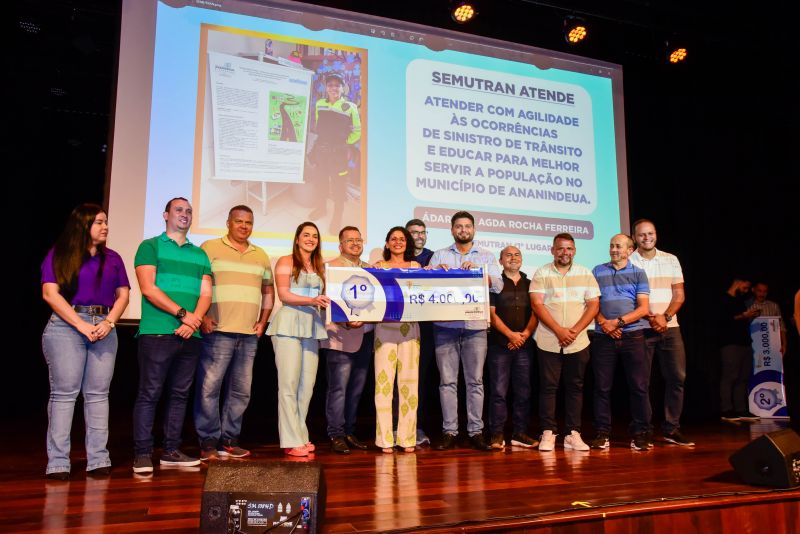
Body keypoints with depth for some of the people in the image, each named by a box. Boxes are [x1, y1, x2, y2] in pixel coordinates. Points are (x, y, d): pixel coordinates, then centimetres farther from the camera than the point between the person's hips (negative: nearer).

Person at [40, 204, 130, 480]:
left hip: (104, 328, 3)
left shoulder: (112, 258, 16)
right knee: (64, 393, -4)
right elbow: (50, 293, -5)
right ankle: (58, 462, 0)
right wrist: (82, 325, -13)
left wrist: (109, 322, -7)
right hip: (66, 327, -3)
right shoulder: (59, 254, 5)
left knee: (98, 394, 2)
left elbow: (123, 295, 11)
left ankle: (98, 459, 4)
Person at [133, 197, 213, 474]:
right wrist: (182, 313, -13)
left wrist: (194, 321, -9)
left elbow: (206, 293, 9)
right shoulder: (151, 246, 5)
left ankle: (171, 451, 16)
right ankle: (142, 454, 4)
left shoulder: (199, 254, 18)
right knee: (149, 393, -3)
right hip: (157, 333, -5)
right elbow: (148, 289, -7)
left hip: (190, 335, 5)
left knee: (180, 394, 8)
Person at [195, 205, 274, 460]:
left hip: (249, 334, 5)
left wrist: (263, 322, 12)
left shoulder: (261, 256, 18)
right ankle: (209, 441, 7)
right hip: (218, 331, -5)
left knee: (241, 390, 9)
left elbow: (268, 292, 23)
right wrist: (202, 316, -11)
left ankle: (229, 439, 19)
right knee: (209, 387, -5)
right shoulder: (209, 248, 3)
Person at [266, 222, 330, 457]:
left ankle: (300, 435, 12)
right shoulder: (286, 262, 3)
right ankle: (292, 441, -2)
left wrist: (326, 302, 0)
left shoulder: (320, 267, 20)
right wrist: (311, 300, -18)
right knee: (289, 384, -6)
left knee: (307, 384, 3)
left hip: (313, 327, 6)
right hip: (289, 325, -5)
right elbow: (283, 295, -7)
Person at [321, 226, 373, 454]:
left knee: (356, 388, 11)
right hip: (341, 338, -6)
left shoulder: (370, 269, 17)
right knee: (338, 388, -4)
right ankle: (336, 435, 6)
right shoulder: (330, 267, -1)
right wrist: (346, 322, -22)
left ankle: (349, 432, 21)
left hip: (365, 337, 6)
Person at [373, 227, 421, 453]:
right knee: (384, 381, -4)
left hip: (409, 327, 2)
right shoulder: (379, 266, 11)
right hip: (385, 326, -1)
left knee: (409, 381, 1)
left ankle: (407, 437, 9)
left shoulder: (415, 266, 14)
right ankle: (385, 439, 3)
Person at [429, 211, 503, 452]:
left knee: (475, 381, 3)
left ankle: (476, 432, 9)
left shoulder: (486, 256, 12)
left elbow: (498, 286, 0)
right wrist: (437, 271, -15)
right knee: (447, 381, 1)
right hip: (445, 325, 0)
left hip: (475, 325, 0)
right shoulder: (439, 256, 12)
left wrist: (478, 271, -15)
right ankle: (449, 432, 7)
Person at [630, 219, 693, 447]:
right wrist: (650, 318, -16)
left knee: (677, 377, 2)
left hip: (670, 327, 4)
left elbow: (679, 295, 8)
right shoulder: (629, 262, 0)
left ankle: (671, 429, 12)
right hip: (641, 328, -3)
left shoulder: (671, 260, 10)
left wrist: (665, 317, -9)